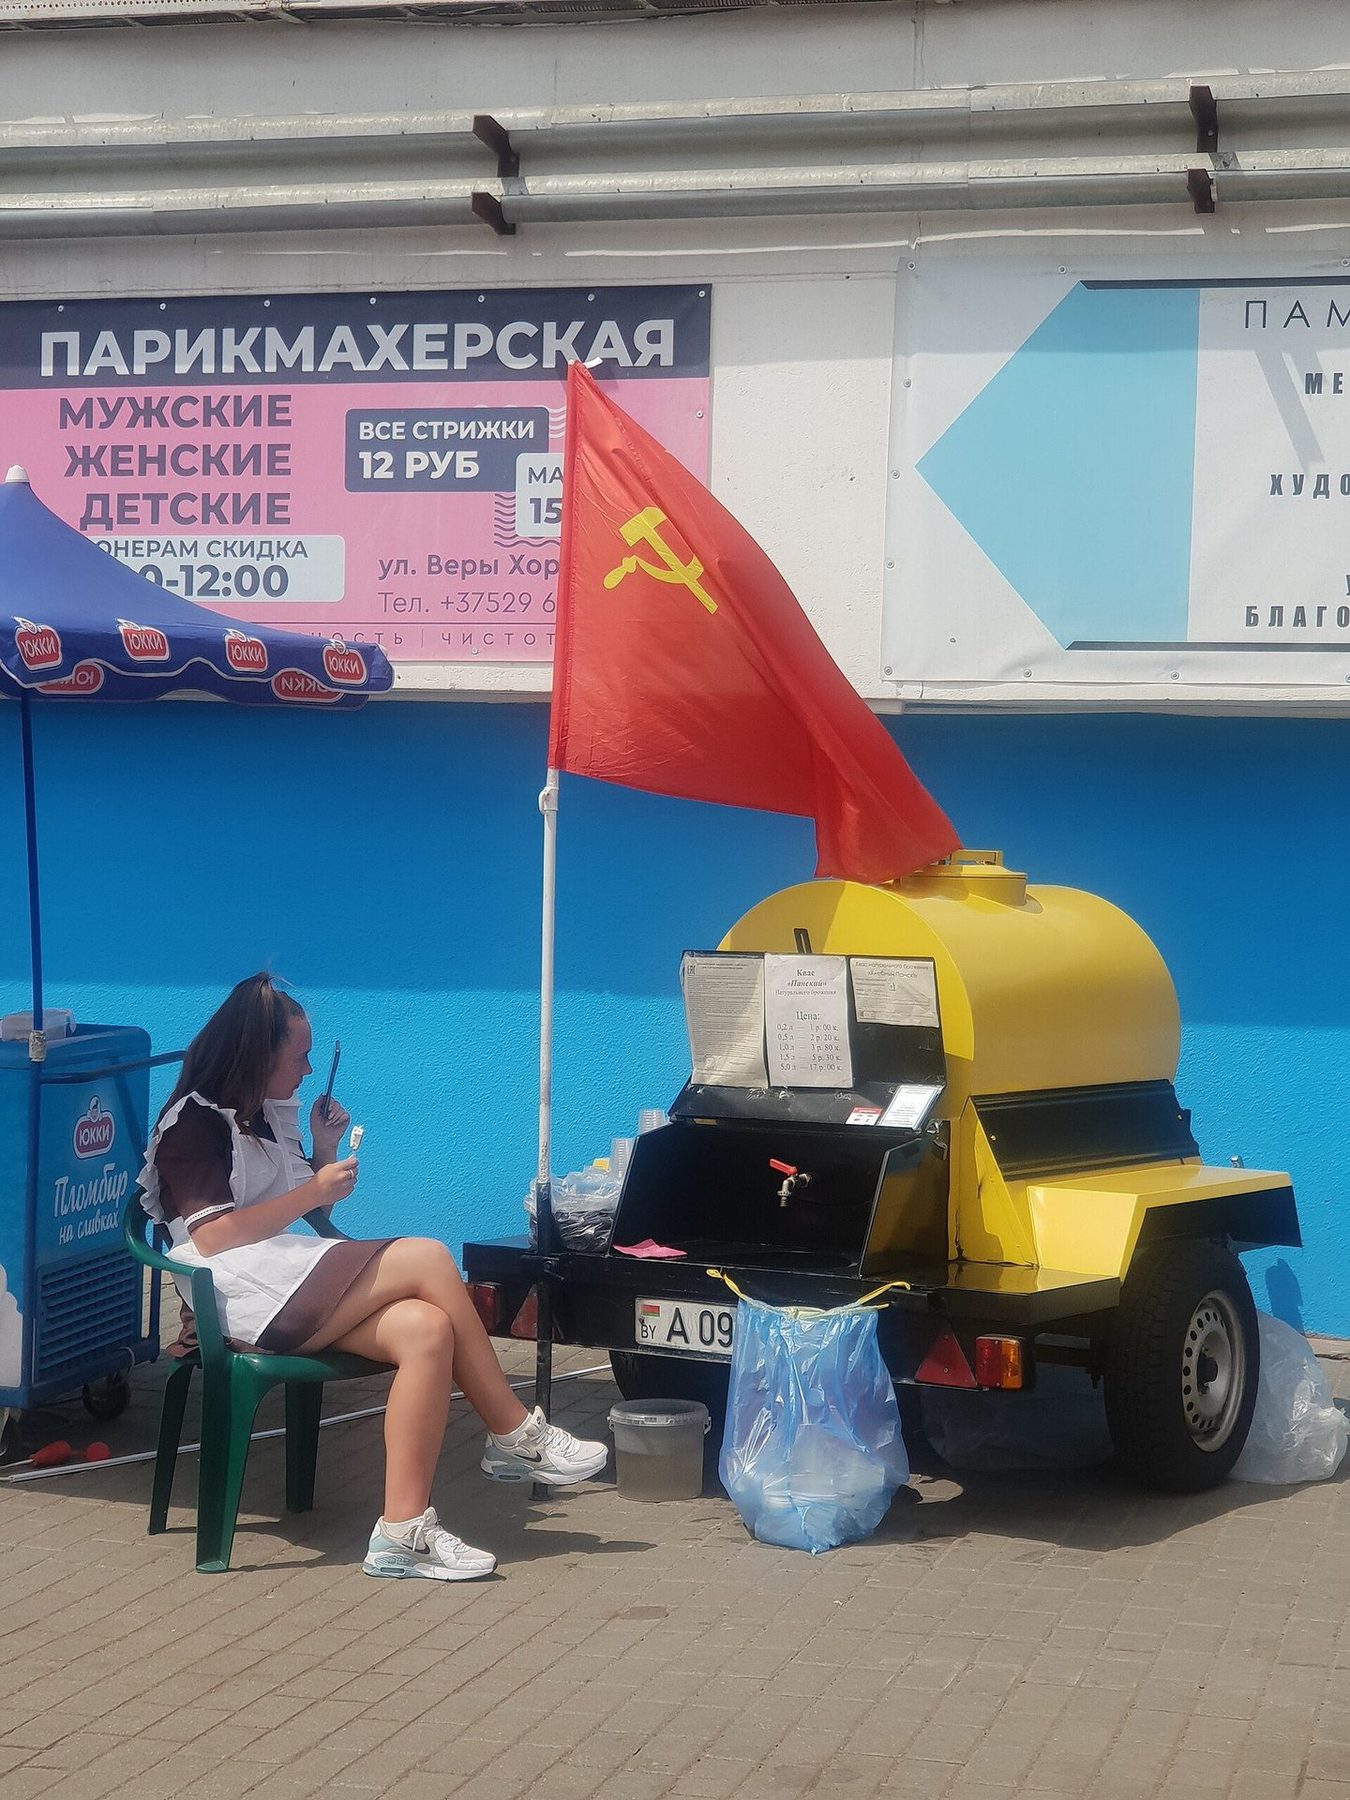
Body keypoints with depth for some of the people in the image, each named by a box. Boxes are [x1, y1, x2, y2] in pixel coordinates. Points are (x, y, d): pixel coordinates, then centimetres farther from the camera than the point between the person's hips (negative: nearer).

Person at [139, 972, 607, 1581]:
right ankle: (517, 1437, -11)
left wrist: (325, 1151, 14)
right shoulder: (194, 1124, -1)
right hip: (250, 1294, -8)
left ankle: (404, 1530, -28)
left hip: (303, 1289, 8)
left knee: (426, 1328, -22)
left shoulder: (268, 1117, 25)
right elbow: (211, 1237, -13)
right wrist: (312, 1193, -11)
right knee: (428, 1258, -21)